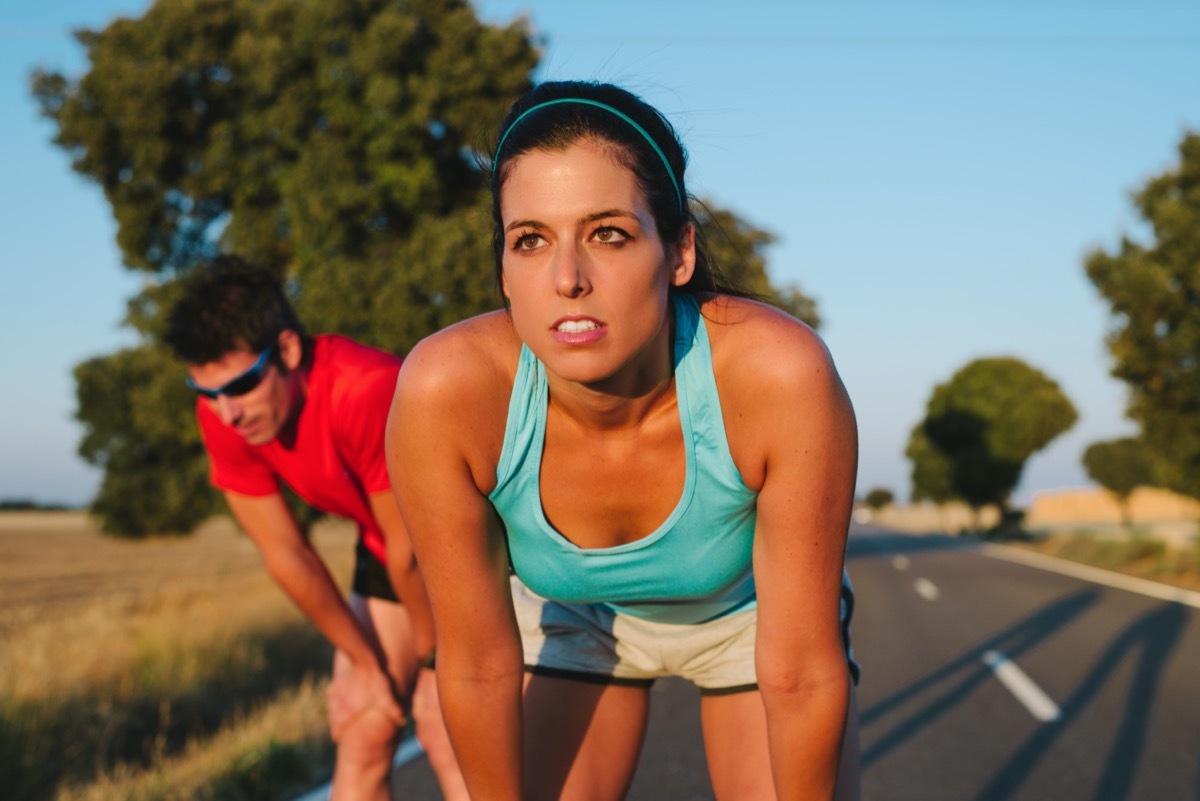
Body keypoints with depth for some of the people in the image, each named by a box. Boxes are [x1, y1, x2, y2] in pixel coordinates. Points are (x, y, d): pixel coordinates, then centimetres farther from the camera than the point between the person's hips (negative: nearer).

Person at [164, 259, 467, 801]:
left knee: (446, 735, -15)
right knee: (360, 735, 0)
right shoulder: (224, 414, -16)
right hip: (384, 546, 6)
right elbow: (285, 554, -9)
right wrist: (365, 662, -4)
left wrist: (435, 663, -12)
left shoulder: (366, 391, -37)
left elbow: (413, 551, -25)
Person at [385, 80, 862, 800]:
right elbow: (479, 665, -21)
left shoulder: (782, 377, -39)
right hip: (576, 613, 1)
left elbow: (802, 674, -27)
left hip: (755, 609, -1)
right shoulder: (445, 392, -35)